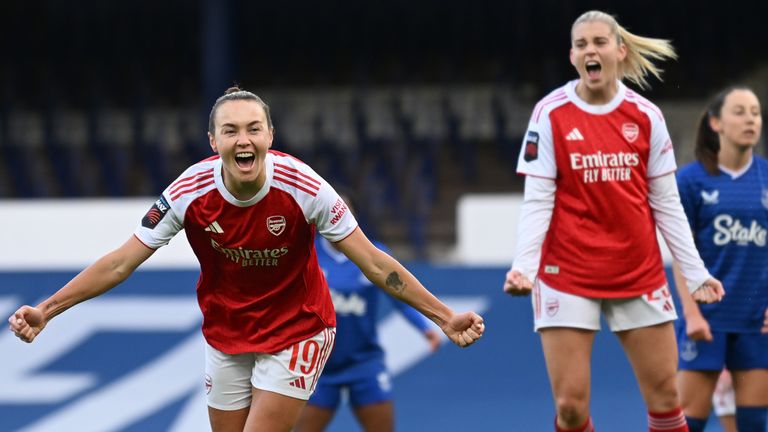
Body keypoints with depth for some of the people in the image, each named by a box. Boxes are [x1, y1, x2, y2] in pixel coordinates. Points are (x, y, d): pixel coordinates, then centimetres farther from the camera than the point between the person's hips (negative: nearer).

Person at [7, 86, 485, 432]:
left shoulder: (303, 186, -24)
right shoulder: (191, 192, -19)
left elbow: (374, 263, -17)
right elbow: (121, 263, -11)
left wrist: (444, 316, -21)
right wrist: (46, 310, -17)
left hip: (296, 332, -3)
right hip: (226, 336, 3)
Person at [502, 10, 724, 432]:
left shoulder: (645, 116, 2)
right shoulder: (551, 114, -4)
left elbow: (666, 203, 7)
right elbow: (537, 200, -6)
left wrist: (695, 272, 5)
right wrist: (523, 265, -18)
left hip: (640, 275, 2)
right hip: (568, 274, -2)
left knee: (664, 397, 4)